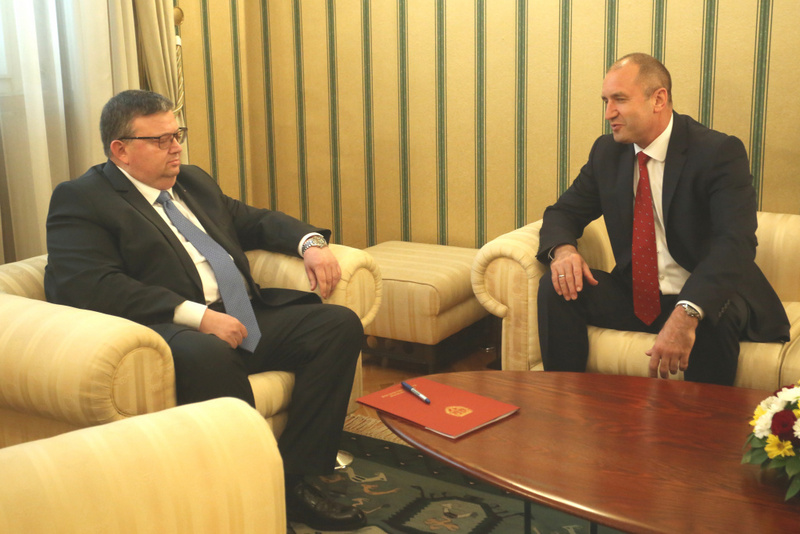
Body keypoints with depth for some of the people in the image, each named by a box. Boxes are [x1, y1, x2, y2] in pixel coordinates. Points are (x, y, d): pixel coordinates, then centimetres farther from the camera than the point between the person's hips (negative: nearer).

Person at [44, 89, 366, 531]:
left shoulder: (194, 181, 23)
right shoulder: (80, 198, -2)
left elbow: (253, 220, 32)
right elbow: (86, 285, -17)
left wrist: (310, 242, 9)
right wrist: (197, 316, -24)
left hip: (243, 314, 8)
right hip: (173, 329, -8)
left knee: (340, 323, -9)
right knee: (209, 356, -39)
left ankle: (292, 479, -11)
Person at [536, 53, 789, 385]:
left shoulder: (719, 152, -15)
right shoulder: (607, 152, 4)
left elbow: (737, 242, -29)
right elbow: (563, 212, 11)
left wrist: (686, 314, -45)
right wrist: (563, 249, -16)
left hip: (701, 298, -5)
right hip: (634, 296, 5)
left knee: (715, 318, -37)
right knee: (555, 290, -16)